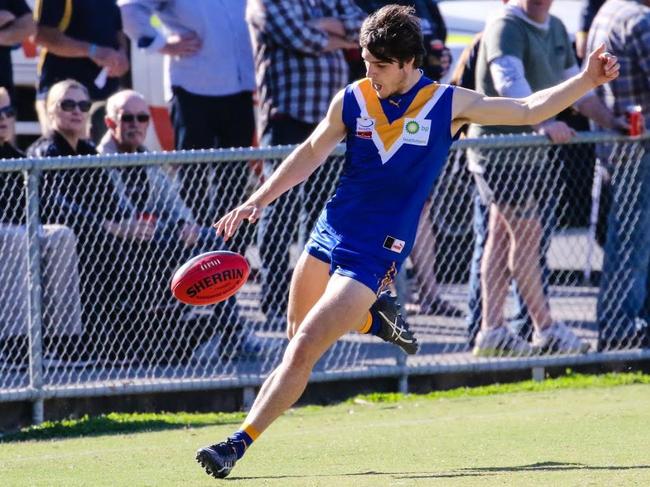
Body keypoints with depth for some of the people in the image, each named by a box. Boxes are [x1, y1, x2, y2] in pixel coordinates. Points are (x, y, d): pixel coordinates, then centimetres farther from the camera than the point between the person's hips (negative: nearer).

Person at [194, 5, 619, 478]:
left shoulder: (449, 104, -6)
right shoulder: (352, 100, 0)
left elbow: (529, 110, -1)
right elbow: (312, 153, 12)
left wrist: (587, 81, -13)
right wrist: (258, 200, 6)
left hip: (374, 256, -4)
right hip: (328, 235, 4)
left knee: (303, 351, -12)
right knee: (298, 337, 14)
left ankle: (239, 444, -9)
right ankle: (371, 315, 38)